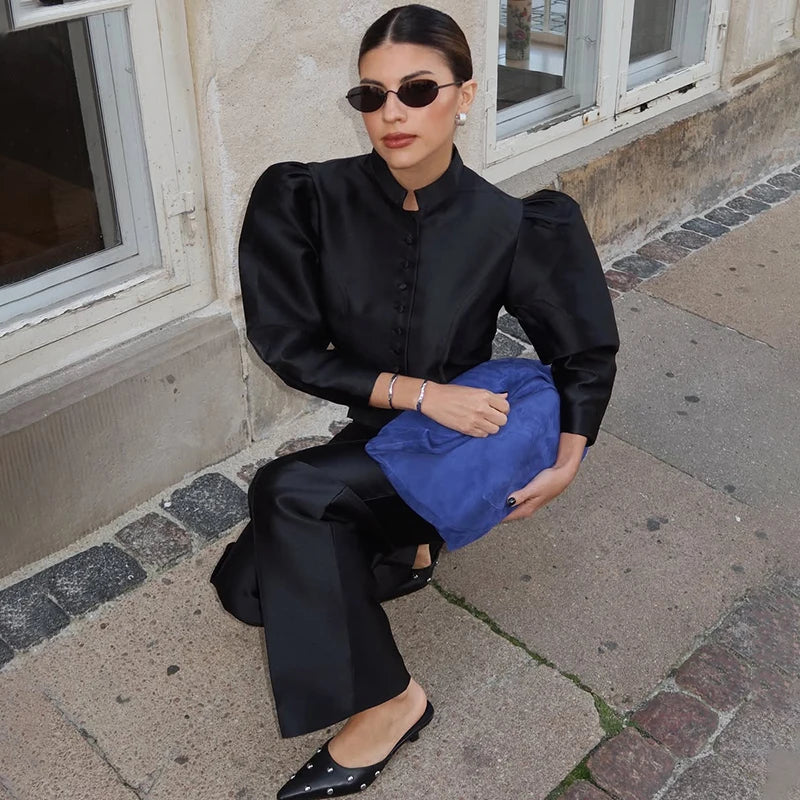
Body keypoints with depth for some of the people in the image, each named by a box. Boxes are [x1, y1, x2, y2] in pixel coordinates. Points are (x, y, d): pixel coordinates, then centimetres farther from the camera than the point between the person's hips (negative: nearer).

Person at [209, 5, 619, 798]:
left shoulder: (505, 227, -17)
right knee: (246, 589, -7)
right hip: (371, 441, 4)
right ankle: (403, 548, 18)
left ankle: (389, 701, -13)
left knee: (287, 492, -28)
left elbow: (585, 352, -3)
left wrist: (568, 459, -15)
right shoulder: (309, 199, -16)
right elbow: (289, 345, -15)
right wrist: (416, 391, -24)